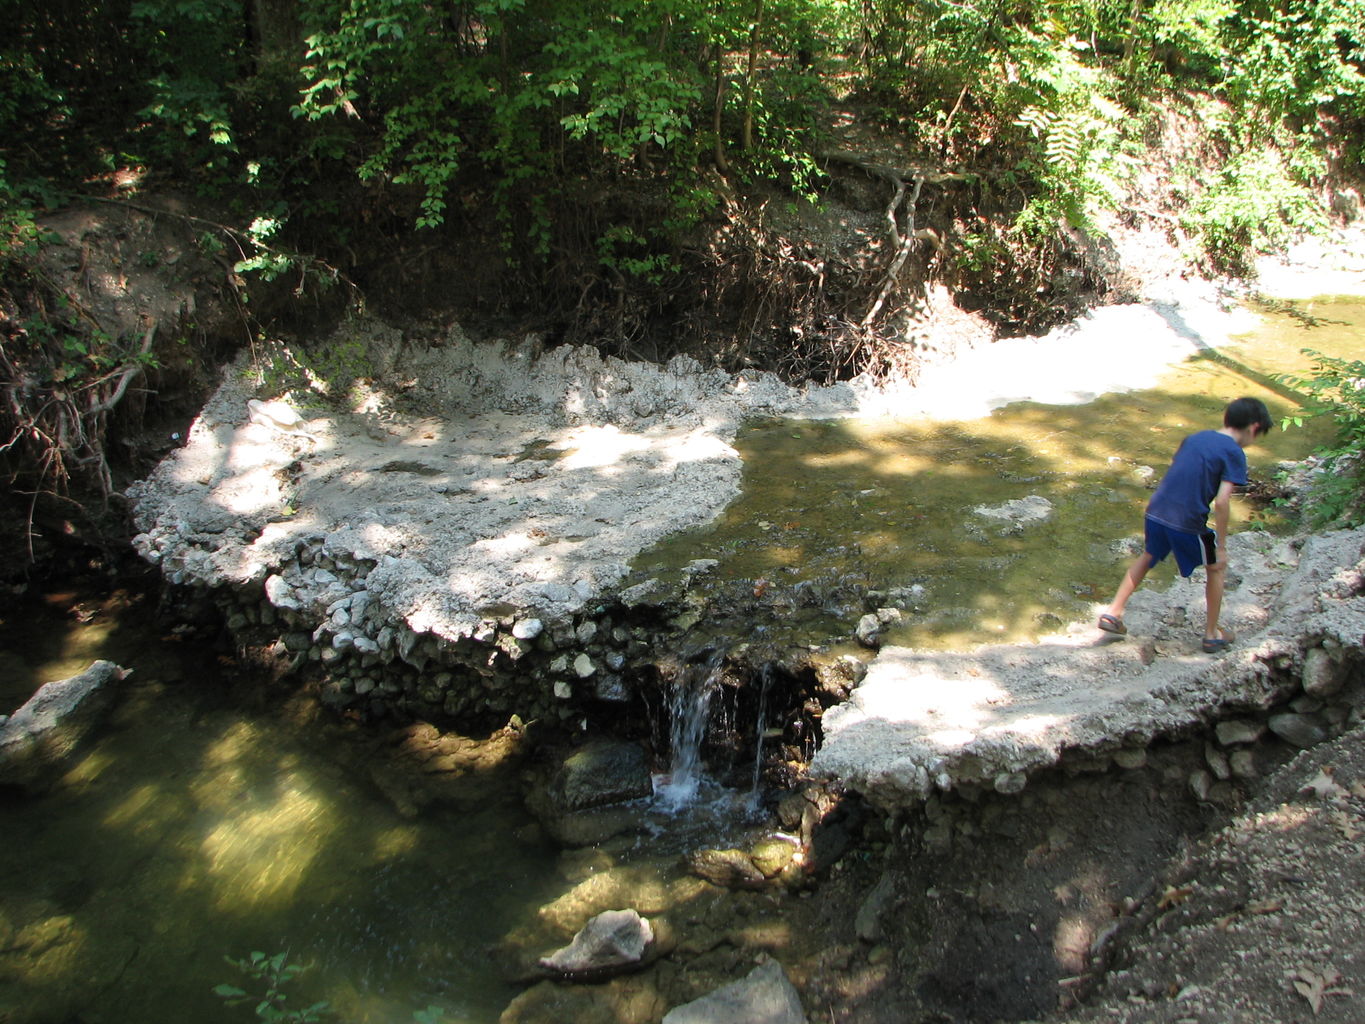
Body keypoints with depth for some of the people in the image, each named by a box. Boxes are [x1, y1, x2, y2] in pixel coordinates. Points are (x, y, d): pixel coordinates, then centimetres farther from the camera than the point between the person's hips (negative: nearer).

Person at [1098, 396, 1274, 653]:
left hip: (1155, 513, 6)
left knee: (1147, 557, 30)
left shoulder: (1194, 438, 13)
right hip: (1187, 523, -5)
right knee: (1216, 568, 19)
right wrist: (1222, 546, -9)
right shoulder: (1234, 454, -7)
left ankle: (1113, 613, 28)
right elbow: (1221, 502, -15)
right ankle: (1212, 634, 26)